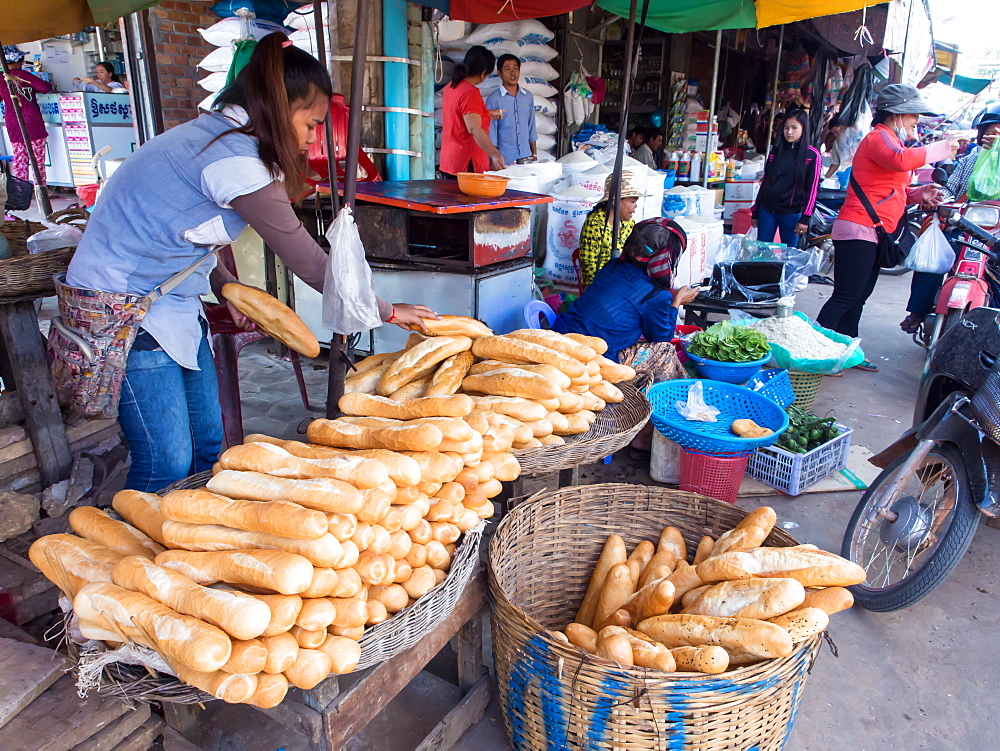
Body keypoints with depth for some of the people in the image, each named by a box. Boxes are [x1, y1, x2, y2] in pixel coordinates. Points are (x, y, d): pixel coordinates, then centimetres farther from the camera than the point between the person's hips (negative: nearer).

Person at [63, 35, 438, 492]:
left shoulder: (214, 135, 7)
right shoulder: (236, 159, -23)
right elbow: (308, 261, -20)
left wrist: (227, 290, 2)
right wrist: (386, 312, -10)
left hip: (168, 299, 9)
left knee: (207, 445, 10)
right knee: (168, 464, -5)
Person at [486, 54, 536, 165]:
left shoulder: (528, 96, 9)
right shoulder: (493, 99, -4)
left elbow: (531, 128, 14)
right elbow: (491, 132, -4)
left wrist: (534, 154, 12)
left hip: (526, 156, 4)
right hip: (505, 160, -4)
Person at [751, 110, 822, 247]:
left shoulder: (812, 156, 0)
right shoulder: (775, 153, 12)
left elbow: (812, 188, -4)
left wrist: (805, 218, -10)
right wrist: (755, 212, 13)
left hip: (791, 213, -3)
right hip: (767, 210, 3)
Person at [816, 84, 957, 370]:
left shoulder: (889, 139, 25)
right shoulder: (879, 137, -9)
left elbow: (893, 190, 29)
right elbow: (902, 161, -32)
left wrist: (920, 193, 12)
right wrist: (941, 148, -21)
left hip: (872, 234, 11)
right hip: (858, 231, -11)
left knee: (859, 296, 14)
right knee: (846, 296, -13)